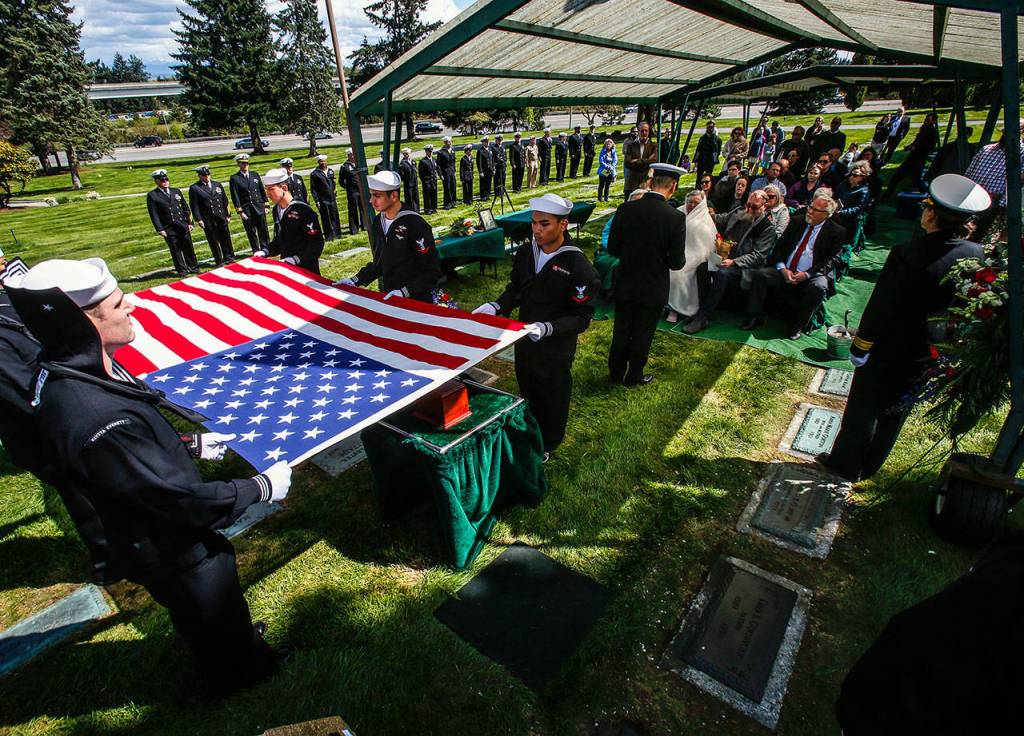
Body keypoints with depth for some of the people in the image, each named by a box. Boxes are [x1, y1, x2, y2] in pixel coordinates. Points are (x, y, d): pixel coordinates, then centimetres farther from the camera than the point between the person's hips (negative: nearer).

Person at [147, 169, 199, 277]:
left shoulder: (176, 191, 11)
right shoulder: (152, 196, -1)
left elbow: (185, 208, 13)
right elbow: (154, 215, -5)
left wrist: (189, 223, 7)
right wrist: (160, 229, -11)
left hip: (183, 226, 3)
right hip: (169, 229, -3)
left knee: (189, 248, 8)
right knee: (176, 251, 3)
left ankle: (193, 267, 21)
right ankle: (182, 270, 12)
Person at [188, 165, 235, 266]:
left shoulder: (217, 185, 11)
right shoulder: (194, 188, -2)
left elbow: (225, 201, 14)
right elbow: (194, 206, -4)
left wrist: (228, 215, 10)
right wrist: (198, 219, -11)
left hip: (221, 218, 3)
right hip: (208, 221, -3)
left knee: (226, 239, 9)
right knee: (213, 241, 3)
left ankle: (229, 258, 22)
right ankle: (219, 261, 11)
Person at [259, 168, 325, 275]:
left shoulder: (303, 209, -15)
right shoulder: (276, 210, 9)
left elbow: (317, 243, -19)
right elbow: (278, 240, 17)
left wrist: (296, 259, -25)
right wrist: (266, 252, 0)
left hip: (306, 268, -7)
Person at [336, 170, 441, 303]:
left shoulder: (415, 224, -19)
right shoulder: (377, 223, 4)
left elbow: (432, 270, -18)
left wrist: (405, 291, -25)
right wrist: (356, 281, 4)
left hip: (417, 302, -6)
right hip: (388, 298, 7)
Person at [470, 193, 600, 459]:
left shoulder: (579, 267, -22)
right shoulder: (525, 253, -5)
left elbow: (581, 317, -21)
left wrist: (547, 328, -36)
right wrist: (496, 306, -10)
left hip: (555, 349, -5)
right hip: (524, 340, 6)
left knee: (552, 398, 17)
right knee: (527, 392, 26)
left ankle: (548, 445, 43)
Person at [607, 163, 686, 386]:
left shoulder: (626, 209, -11)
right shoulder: (676, 217, -18)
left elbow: (612, 248, -4)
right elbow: (677, 262, -14)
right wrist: (659, 258, 7)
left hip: (624, 285, 2)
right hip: (654, 290, -2)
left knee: (621, 332, 18)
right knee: (642, 335, 15)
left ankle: (616, 373, 33)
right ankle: (634, 377, 31)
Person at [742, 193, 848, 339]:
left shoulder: (837, 232, 4)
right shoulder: (797, 222, 14)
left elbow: (830, 261, -5)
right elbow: (779, 246, 9)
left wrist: (807, 274, -20)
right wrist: (782, 268, -9)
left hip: (811, 276, -3)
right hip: (785, 272, 3)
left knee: (819, 287, -35)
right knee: (759, 274, -20)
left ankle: (797, 326, -16)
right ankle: (755, 318, -11)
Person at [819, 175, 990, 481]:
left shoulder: (907, 254, -27)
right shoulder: (977, 255, -8)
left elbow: (879, 307, -23)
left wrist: (859, 346, -12)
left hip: (889, 350, -6)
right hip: (932, 353, 6)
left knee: (863, 410, 11)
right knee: (896, 409, 21)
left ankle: (846, 465, 26)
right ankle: (869, 466, 37)